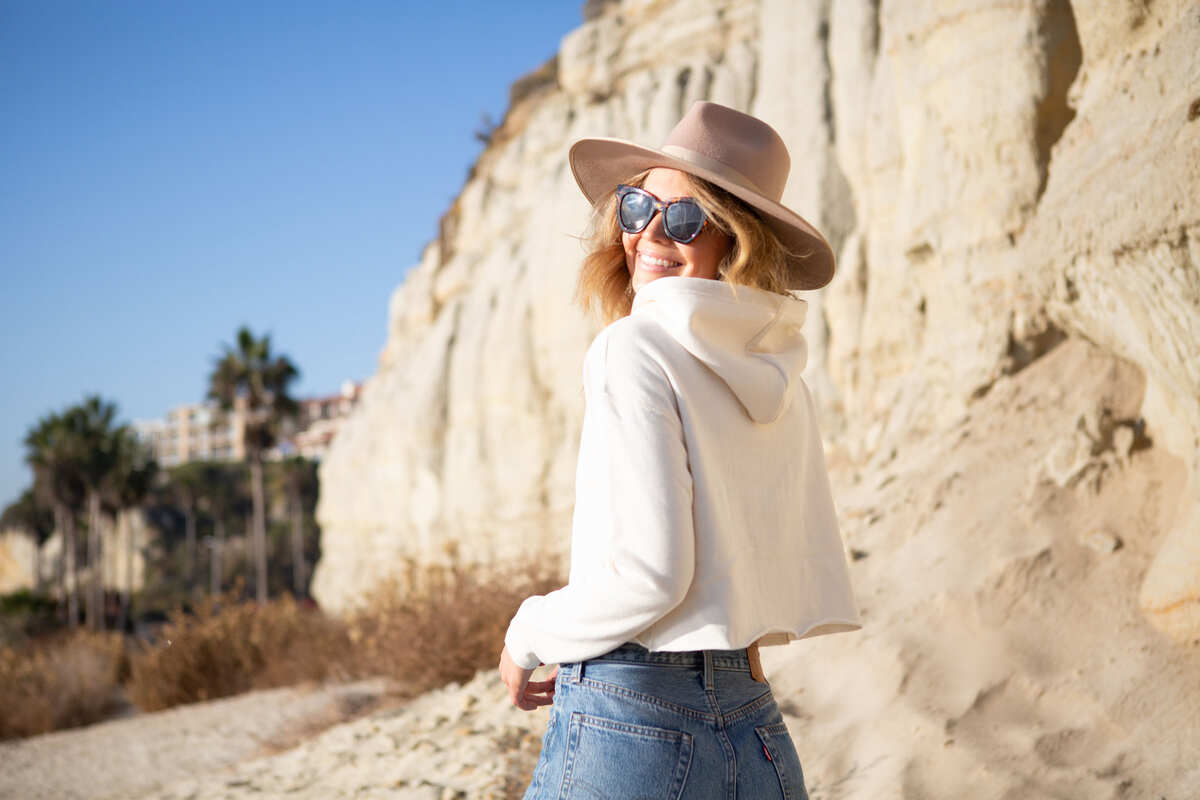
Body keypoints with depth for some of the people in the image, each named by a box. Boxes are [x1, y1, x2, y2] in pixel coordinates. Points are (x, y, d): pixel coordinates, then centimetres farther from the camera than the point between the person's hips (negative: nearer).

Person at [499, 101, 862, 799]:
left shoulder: (635, 349, -11)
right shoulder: (783, 381, 11)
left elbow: (649, 572, -18)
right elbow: (817, 593, 13)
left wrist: (527, 638, -2)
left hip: (628, 724, -7)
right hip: (758, 732, 7)